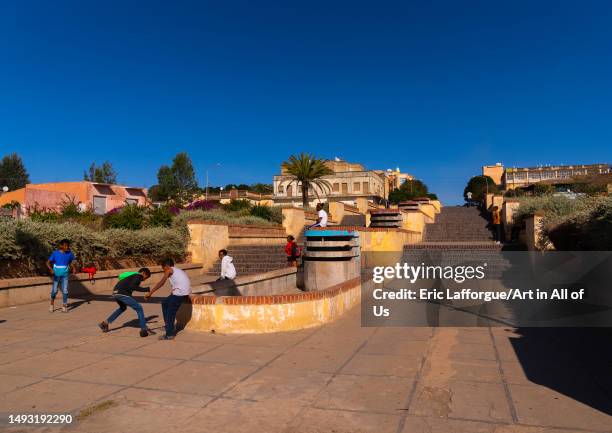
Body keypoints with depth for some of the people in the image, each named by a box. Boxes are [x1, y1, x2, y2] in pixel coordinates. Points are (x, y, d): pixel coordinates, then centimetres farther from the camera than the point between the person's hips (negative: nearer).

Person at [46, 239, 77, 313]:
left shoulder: (69, 253, -2)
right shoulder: (55, 253, -10)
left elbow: (71, 262, 13)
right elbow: (48, 262, -10)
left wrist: (74, 268, -5)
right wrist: (51, 269, -28)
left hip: (65, 275, 2)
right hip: (56, 274, -1)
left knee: (65, 290, -3)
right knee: (54, 290, 3)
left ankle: (64, 307, 4)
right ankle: (51, 304, 28)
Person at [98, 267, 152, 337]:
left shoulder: (132, 275, 28)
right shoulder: (138, 276, 0)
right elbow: (133, 286, -17)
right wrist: (146, 289, -14)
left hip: (115, 293, 9)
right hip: (122, 294, -9)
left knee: (123, 308, 35)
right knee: (139, 308, -3)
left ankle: (104, 323, 37)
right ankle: (144, 330, -10)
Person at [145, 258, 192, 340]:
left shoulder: (170, 270, 4)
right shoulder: (179, 271, 27)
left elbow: (161, 283, -4)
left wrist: (150, 293, -4)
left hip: (180, 293, -8)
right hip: (184, 292, 8)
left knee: (170, 312, 0)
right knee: (165, 303, 23)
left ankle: (169, 334, 5)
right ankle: (169, 326, 29)